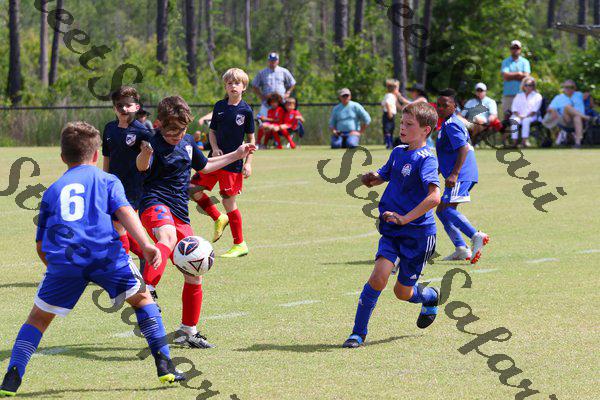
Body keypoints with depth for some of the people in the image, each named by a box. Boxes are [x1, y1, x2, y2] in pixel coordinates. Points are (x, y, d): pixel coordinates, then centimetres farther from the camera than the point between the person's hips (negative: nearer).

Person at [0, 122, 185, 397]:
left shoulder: (52, 191, 27)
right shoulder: (107, 180, 20)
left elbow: (41, 246, 24)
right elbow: (124, 211, 0)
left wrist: (58, 268, 38)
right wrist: (145, 245, -11)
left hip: (62, 258, 1)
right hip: (106, 254, -1)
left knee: (38, 318, 15)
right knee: (142, 299, 21)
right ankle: (165, 366, 13)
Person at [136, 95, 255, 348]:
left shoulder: (187, 142, 14)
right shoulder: (156, 144, -11)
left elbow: (204, 166, 34)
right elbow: (142, 166, -35)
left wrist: (236, 155, 36)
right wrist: (144, 154, -58)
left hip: (180, 214, 8)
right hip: (156, 204, -8)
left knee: (194, 273, 8)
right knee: (168, 239, -42)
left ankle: (188, 331, 22)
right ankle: (147, 290, -55)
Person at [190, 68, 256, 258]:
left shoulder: (246, 111, -5)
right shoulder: (219, 106, 5)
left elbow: (251, 139, 0)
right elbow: (212, 131, 12)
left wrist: (248, 163, -7)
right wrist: (215, 148, -6)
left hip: (233, 163, -5)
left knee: (229, 202, -4)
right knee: (192, 189, -2)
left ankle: (240, 245, 8)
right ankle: (218, 219, 18)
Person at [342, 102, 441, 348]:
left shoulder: (426, 159, -16)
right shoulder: (397, 153, 8)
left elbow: (434, 198, -29)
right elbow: (383, 175, 27)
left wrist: (404, 218, -30)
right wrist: (371, 179, 2)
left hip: (418, 233, -5)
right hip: (392, 230, 5)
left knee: (403, 292, 6)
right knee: (379, 277, -16)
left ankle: (430, 297, 41)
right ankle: (358, 332, -8)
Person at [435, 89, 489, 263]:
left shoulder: (451, 125, -11)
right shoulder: (455, 122, 21)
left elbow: (463, 149, -21)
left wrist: (454, 174, -28)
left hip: (461, 175, -11)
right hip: (463, 175, 11)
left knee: (445, 208, -20)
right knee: (442, 211, 10)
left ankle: (476, 236, -26)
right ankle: (461, 249, 5)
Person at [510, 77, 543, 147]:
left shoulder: (537, 96, 11)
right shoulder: (518, 96, 22)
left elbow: (535, 110, -1)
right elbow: (514, 109, 12)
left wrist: (526, 117, -14)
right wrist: (519, 116, -8)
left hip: (531, 117, -2)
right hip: (519, 116, 2)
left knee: (526, 120, -37)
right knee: (514, 121, -32)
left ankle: (524, 140, -42)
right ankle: (514, 141, -35)